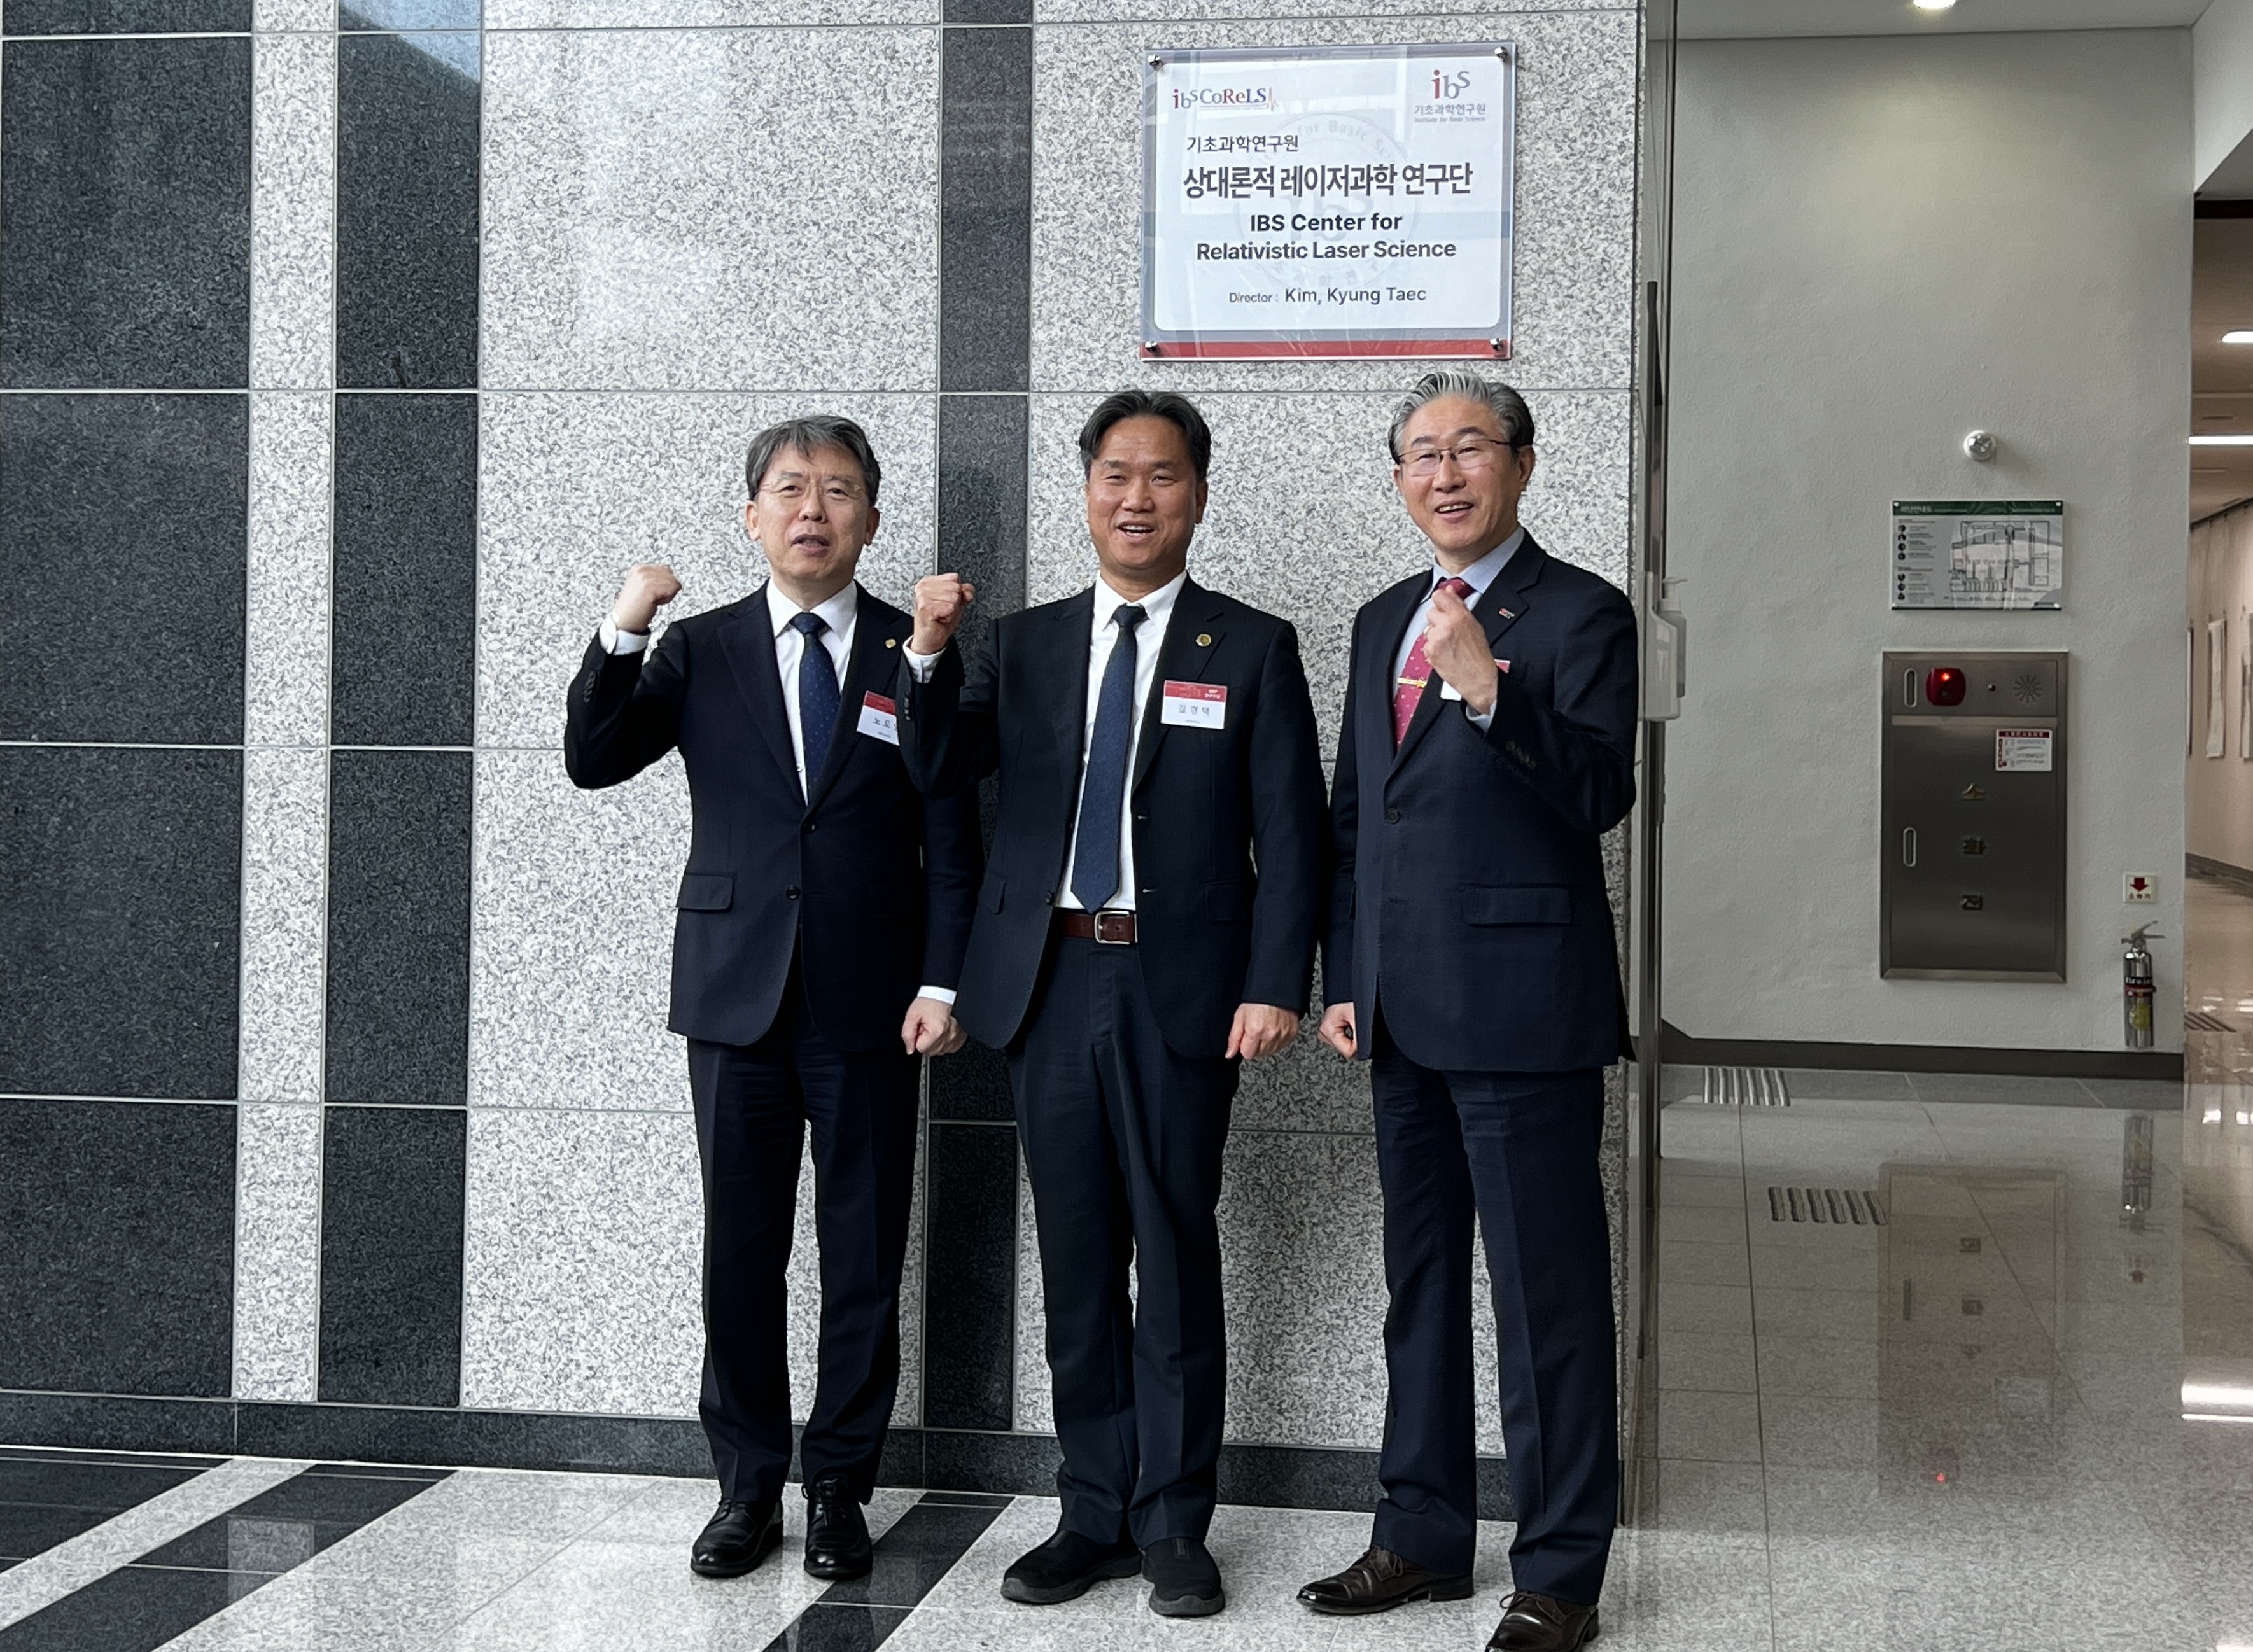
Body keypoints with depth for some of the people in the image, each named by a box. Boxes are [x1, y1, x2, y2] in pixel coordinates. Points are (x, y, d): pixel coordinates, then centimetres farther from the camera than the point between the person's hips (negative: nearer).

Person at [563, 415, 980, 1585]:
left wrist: (943, 980, -5)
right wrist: (622, 633, -15)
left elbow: (952, 835, 2)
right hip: (735, 994, 1)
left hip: (868, 1001, -1)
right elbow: (592, 761, -3)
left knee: (864, 1257, 5)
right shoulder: (699, 650, 7)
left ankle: (841, 1488, 18)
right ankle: (749, 1486, 19)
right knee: (740, 1249, 7)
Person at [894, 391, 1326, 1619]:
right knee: (1076, 1264, 9)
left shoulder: (1252, 650, 3)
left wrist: (1274, 987, -10)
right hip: (1048, 985, 3)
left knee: (1175, 1258, 2)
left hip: (1180, 990, -3)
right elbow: (935, 773, 1)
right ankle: (1095, 1514, 20)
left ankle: (1172, 1525, 13)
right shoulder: (1022, 645, 12)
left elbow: (1289, 835, -1)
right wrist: (929, 653, -15)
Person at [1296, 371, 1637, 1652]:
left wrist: (1491, 692, -28)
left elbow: (1602, 794, -17)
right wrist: (1343, 978, 14)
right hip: (1404, 1015, 7)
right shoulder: (1384, 622, 16)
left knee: (1548, 1296, -1)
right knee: (1420, 1282, 16)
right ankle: (1425, 1537, 28)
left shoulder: (1581, 614, -5)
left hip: (1522, 1011, -7)